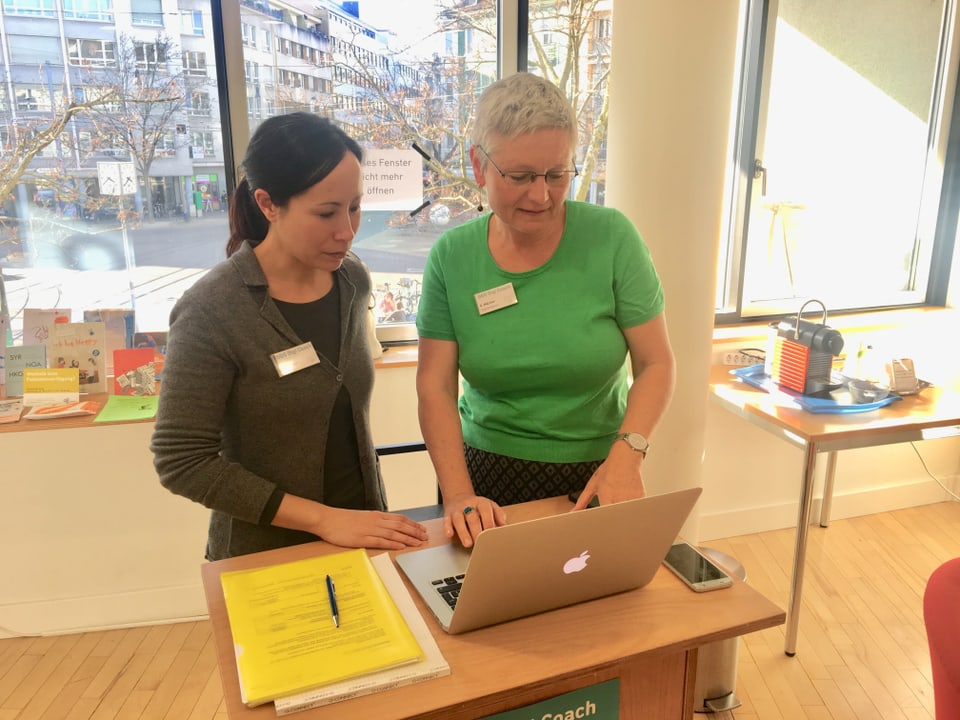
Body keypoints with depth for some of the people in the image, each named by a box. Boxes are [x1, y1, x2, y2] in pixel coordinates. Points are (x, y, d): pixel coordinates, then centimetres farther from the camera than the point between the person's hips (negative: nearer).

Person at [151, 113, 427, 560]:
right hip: (265, 556, -4)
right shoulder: (211, 311, -22)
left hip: (364, 533, 5)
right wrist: (324, 519, -22)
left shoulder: (353, 279, -5)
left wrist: (382, 514, 9)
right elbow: (182, 462, -19)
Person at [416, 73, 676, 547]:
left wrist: (627, 453, -22)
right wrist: (458, 494, -21)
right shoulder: (451, 256, -8)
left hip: (597, 477, 0)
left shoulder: (612, 237, -12)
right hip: (487, 474, 1)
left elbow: (656, 363, -8)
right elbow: (435, 386, -9)